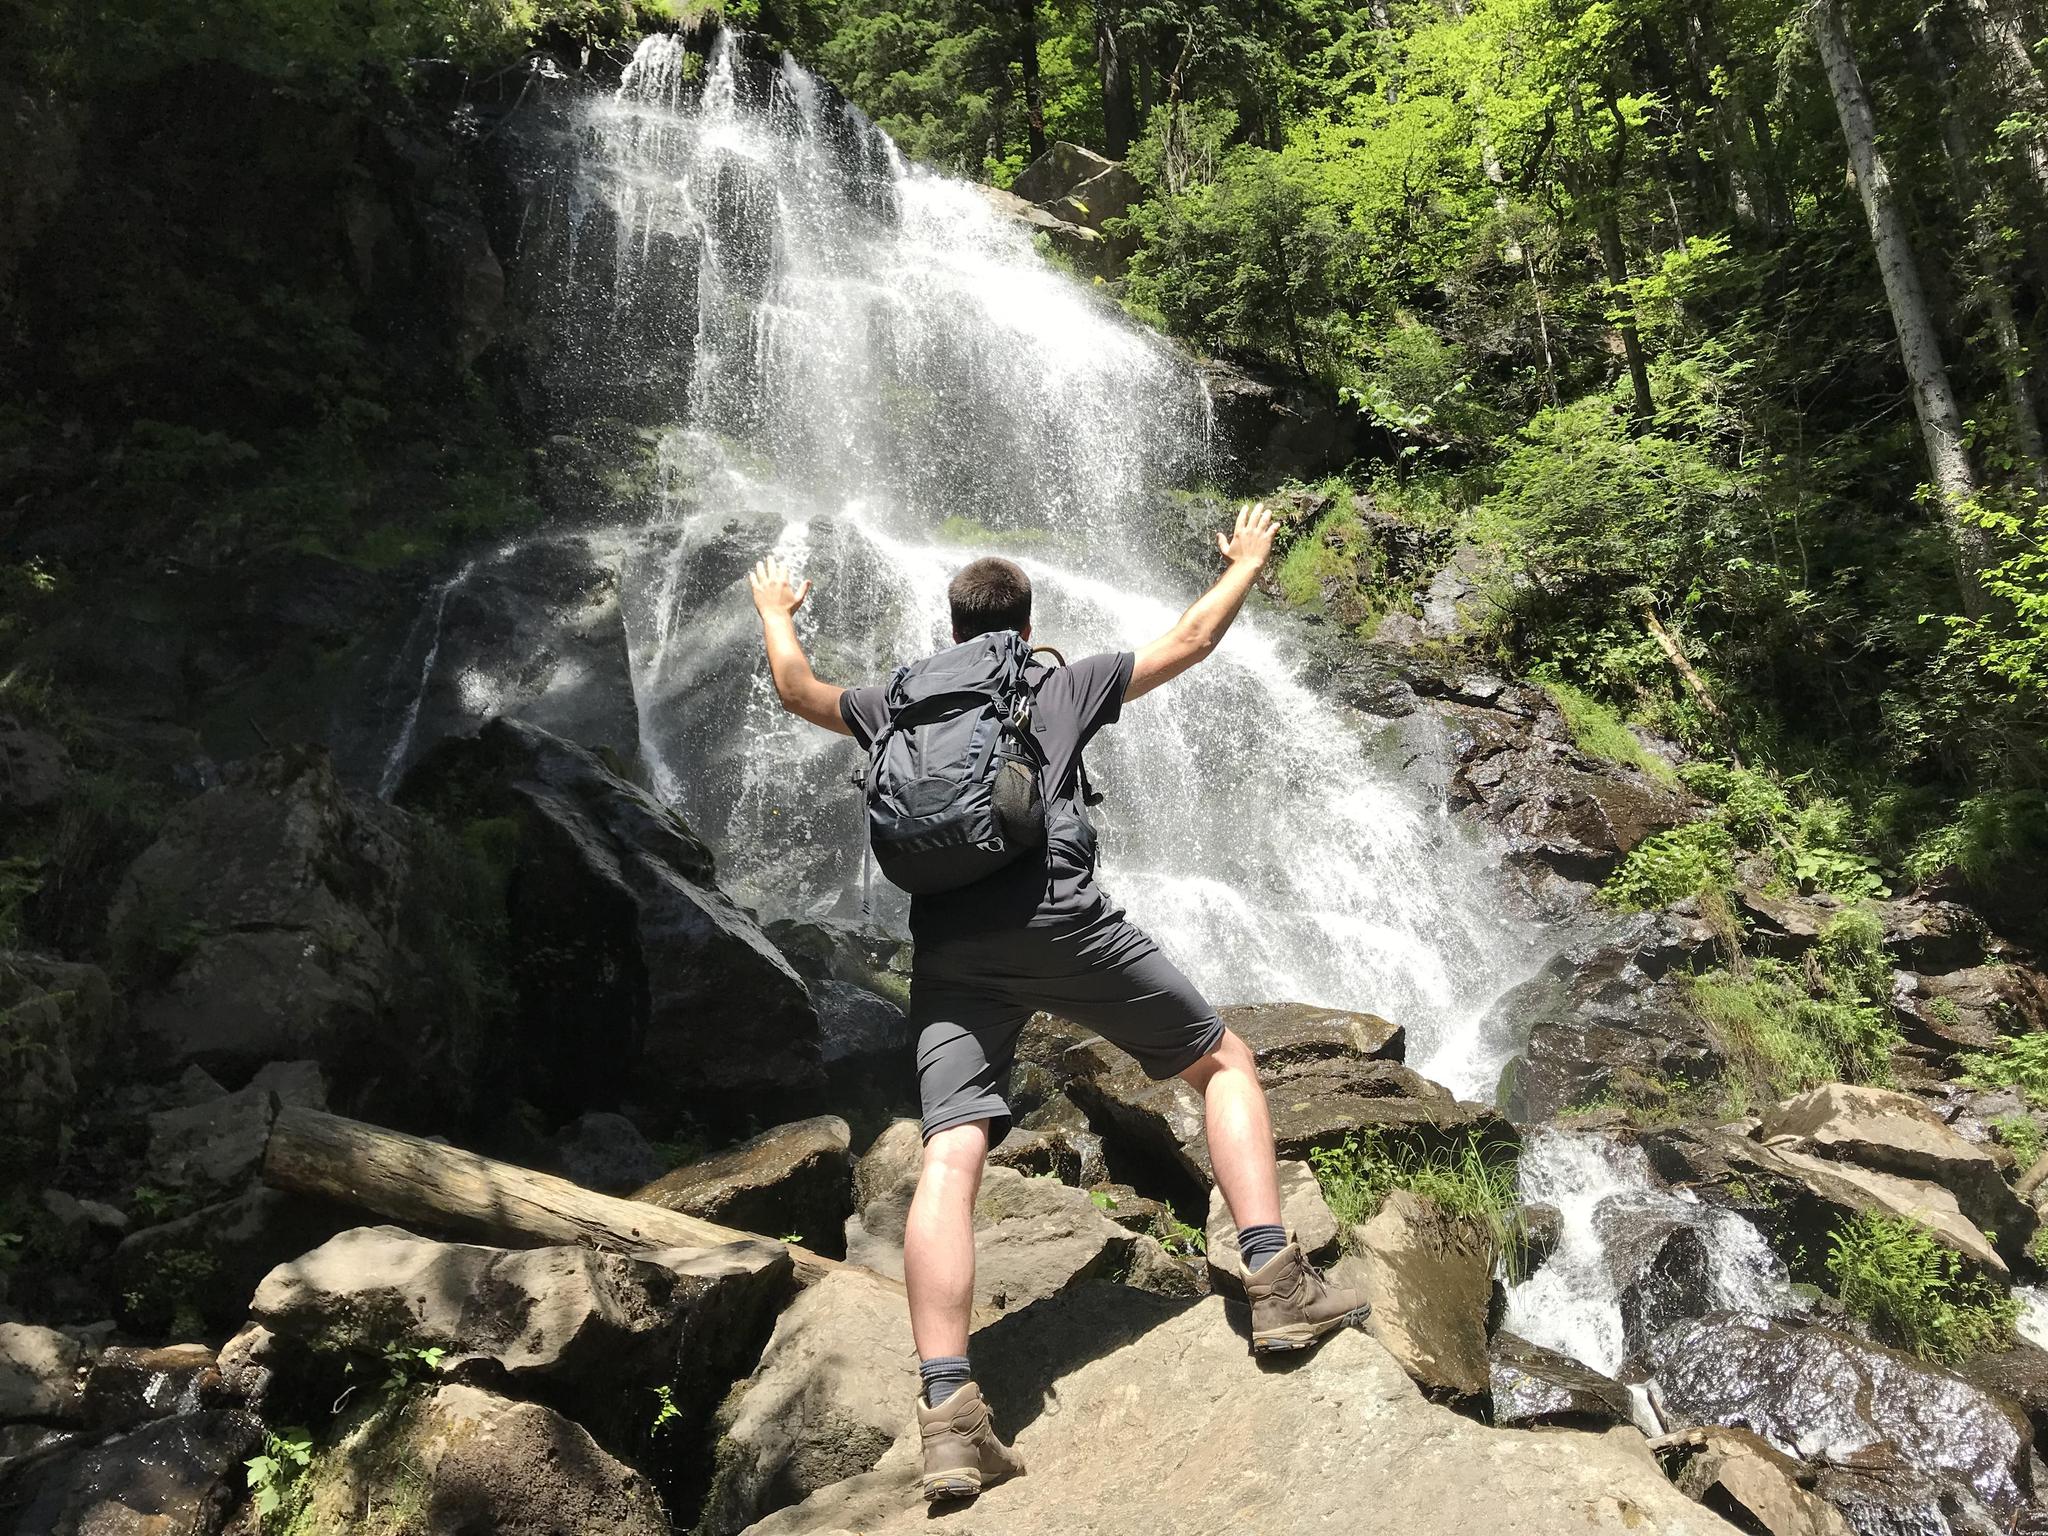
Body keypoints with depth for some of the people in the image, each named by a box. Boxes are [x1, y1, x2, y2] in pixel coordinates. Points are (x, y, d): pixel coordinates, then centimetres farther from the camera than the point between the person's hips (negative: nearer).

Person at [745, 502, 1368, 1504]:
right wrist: (1246, 564, 45)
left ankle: (948, 1409, -18)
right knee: (1221, 1061, 14)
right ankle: (1276, 1282, 1)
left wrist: (774, 612, 60)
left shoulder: (902, 704, 27)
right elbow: (1188, 642, 27)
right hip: (1059, 918, -2)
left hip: (949, 951, 2)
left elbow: (796, 688, 40)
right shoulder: (1062, 685, 21)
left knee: (948, 1162, -6)